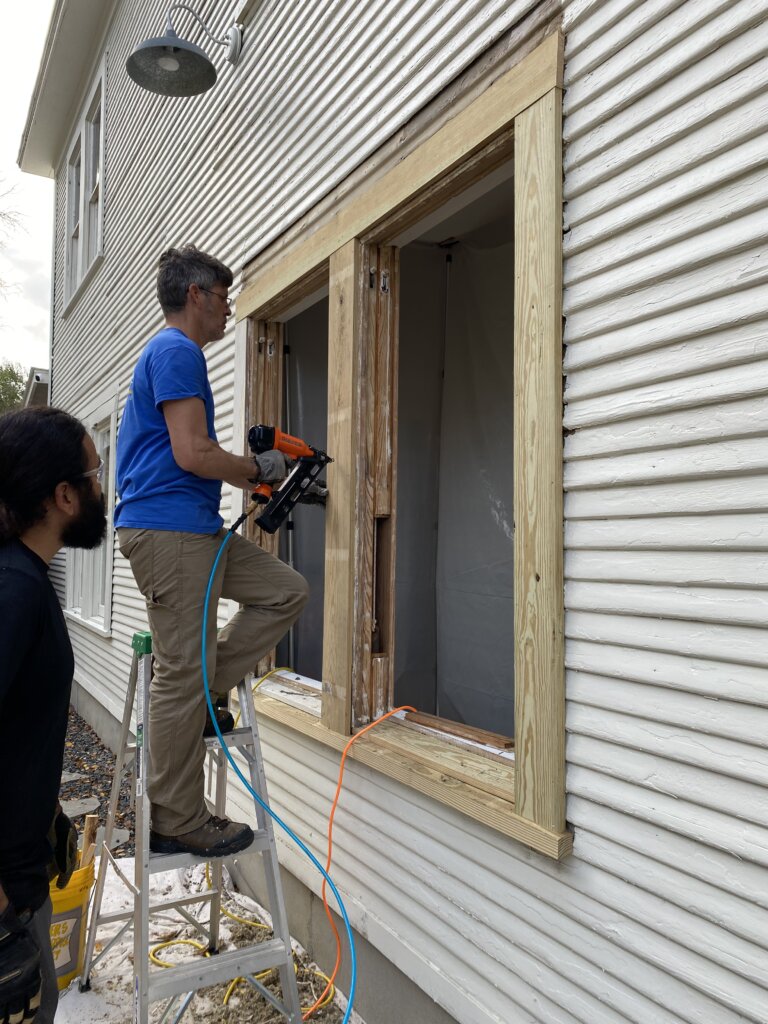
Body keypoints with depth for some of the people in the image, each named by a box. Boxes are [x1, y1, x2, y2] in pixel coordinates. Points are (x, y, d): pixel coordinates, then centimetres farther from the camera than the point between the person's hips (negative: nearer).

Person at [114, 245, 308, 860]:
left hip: (197, 531, 10)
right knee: (182, 676, -4)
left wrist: (248, 474, 16)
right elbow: (193, 453, -19)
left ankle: (199, 693, 11)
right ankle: (178, 824, 8)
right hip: (168, 529, -10)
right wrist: (258, 470, -4)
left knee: (286, 591, 11)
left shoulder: (171, 354, 24)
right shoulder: (178, 352, -9)